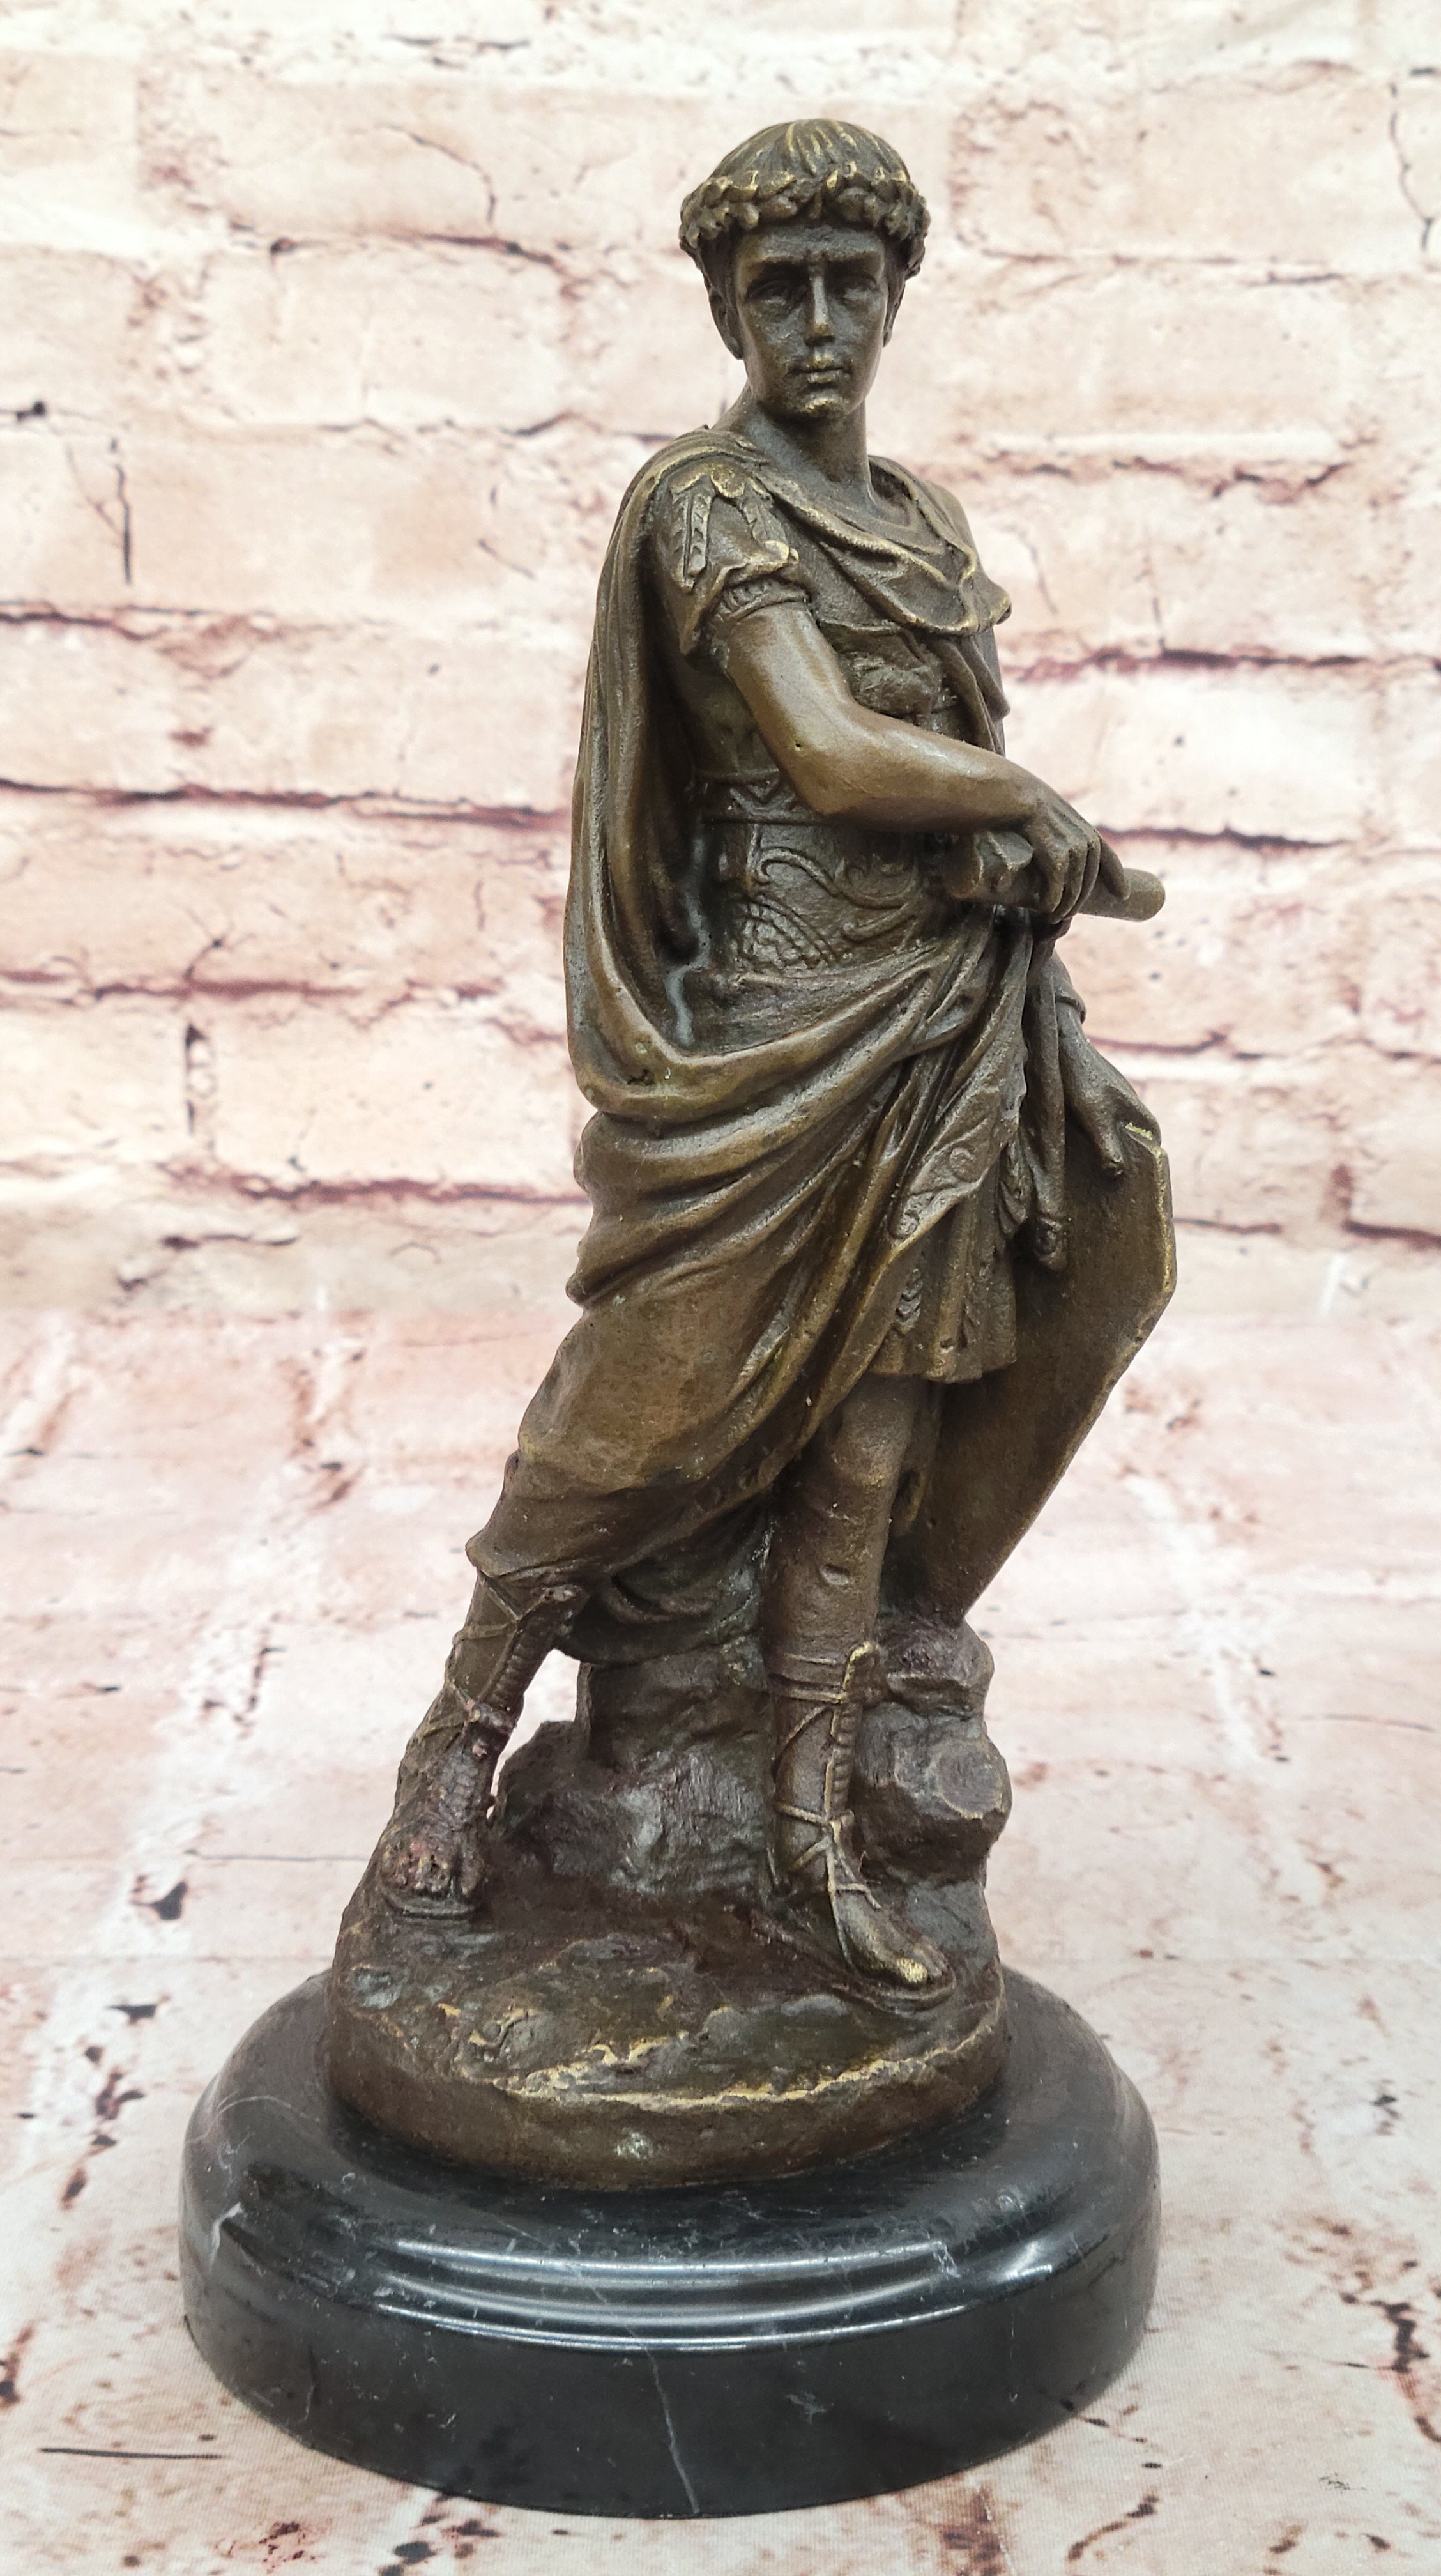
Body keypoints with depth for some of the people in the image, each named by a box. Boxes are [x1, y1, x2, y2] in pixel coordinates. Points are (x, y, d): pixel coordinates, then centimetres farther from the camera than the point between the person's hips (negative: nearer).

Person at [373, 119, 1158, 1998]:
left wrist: (1051, 1014, 5)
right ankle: (462, 1736, 20)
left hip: (940, 1039, 6)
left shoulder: (924, 521, 16)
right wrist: (1044, 808, -4)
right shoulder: (704, 503, -6)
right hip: (768, 1042, -6)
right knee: (656, 1400, -1)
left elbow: (984, 802, 15)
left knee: (863, 1439, 6)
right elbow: (837, 757, -18)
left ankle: (814, 1840, 15)